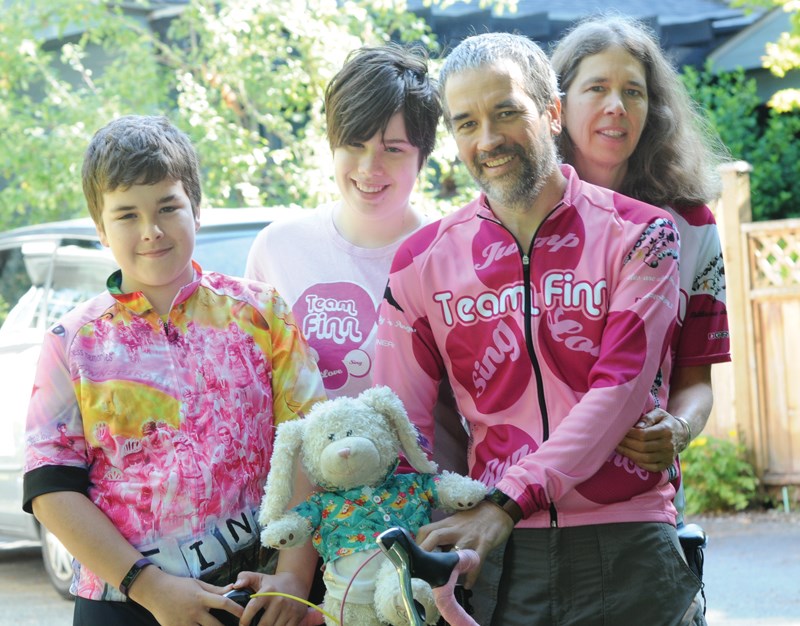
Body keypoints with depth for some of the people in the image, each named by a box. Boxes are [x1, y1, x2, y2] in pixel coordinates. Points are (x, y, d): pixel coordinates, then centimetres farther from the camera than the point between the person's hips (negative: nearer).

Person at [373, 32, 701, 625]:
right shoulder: (423, 261, 6)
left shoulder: (638, 235, -1)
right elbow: (404, 430, 6)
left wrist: (508, 503, -19)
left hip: (625, 549, -2)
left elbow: (621, 391, -11)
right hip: (496, 555, 2)